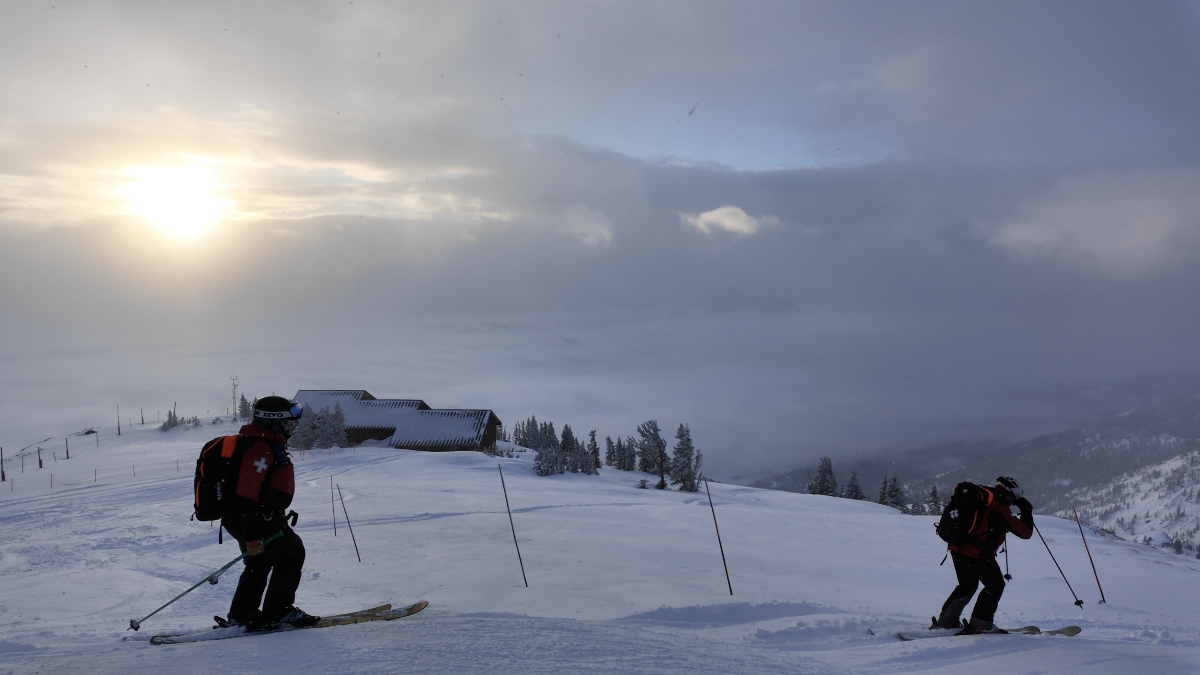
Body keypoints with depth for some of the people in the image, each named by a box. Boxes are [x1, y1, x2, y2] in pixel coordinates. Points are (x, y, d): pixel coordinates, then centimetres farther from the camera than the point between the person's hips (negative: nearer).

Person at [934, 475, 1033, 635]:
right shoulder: (1000, 509, -14)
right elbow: (1026, 532, -10)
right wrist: (1027, 512, 4)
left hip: (956, 548, 8)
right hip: (978, 554, -8)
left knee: (967, 585, 24)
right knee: (995, 586, 12)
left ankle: (945, 621, 21)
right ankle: (979, 625, 9)